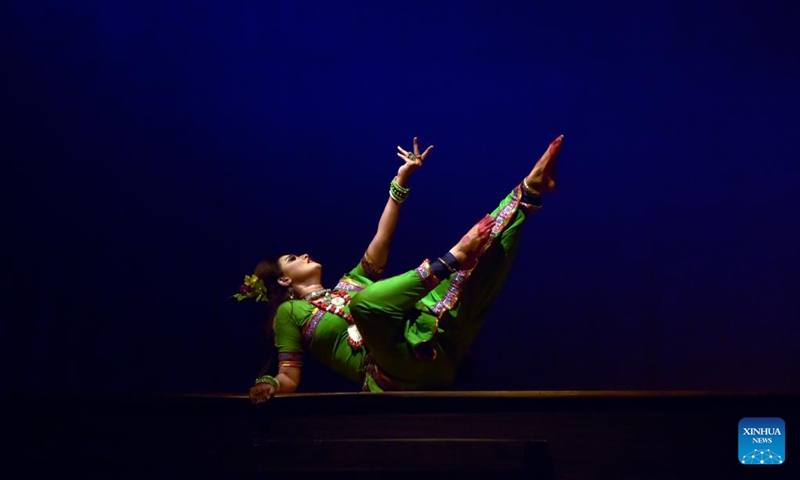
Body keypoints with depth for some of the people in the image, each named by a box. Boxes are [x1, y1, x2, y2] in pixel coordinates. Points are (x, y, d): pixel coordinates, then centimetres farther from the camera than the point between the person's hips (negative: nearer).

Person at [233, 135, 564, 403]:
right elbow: (289, 378, 7)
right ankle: (447, 261, -25)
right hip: (397, 369, -7)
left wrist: (402, 178, 21)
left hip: (431, 344, 7)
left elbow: (380, 242, 27)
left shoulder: (347, 285, 32)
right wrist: (270, 385, -18)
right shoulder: (289, 312, 17)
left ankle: (529, 190, -14)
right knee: (365, 300, -38)